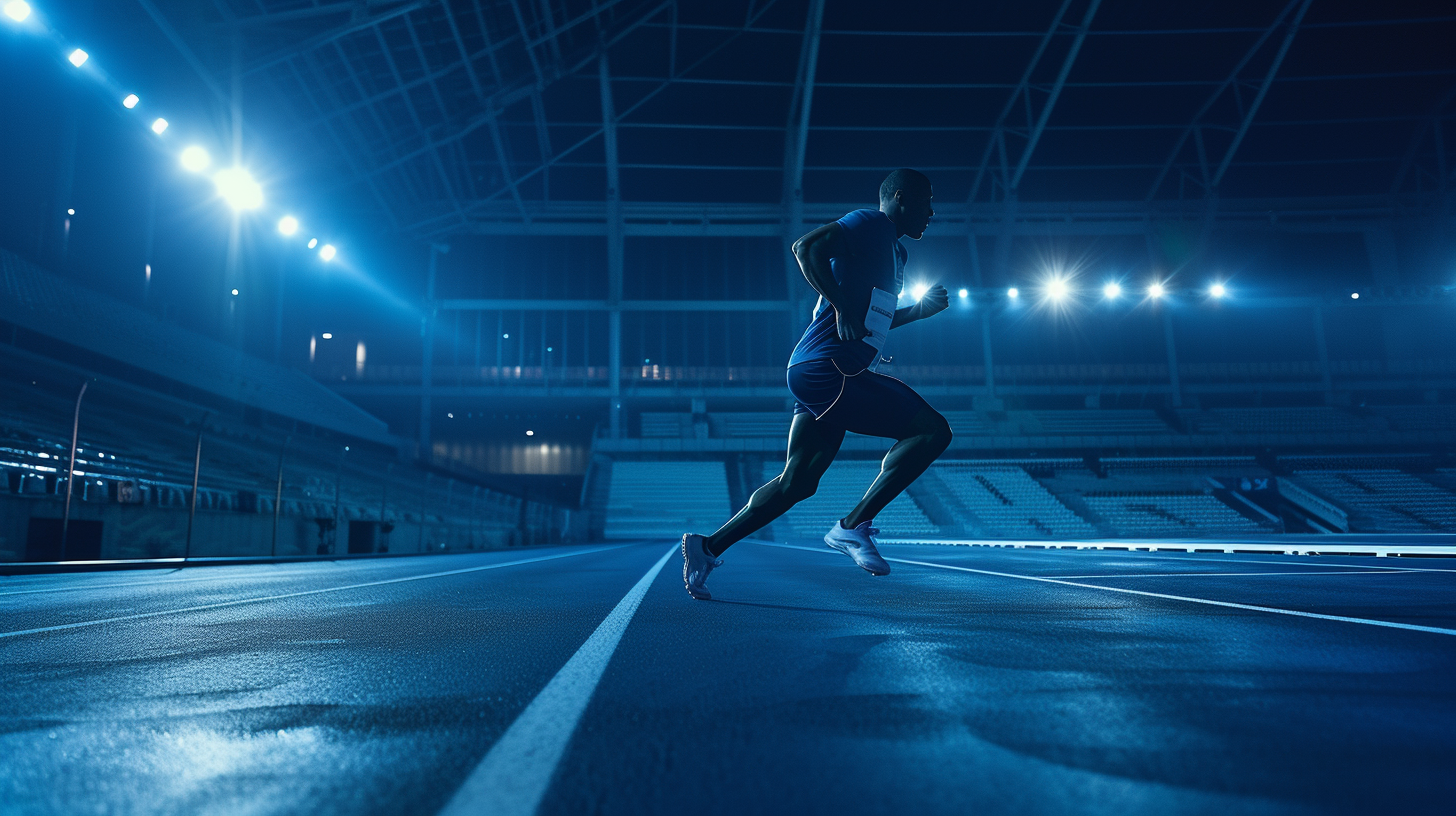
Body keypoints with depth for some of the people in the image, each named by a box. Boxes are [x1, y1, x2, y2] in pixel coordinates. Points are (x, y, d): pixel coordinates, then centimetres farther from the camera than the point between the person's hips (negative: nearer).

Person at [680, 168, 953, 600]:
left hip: (816, 371, 10)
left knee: (796, 483, 11)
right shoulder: (871, 223, -2)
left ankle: (707, 547, 16)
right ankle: (853, 526, -10)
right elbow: (807, 246, -18)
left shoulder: (892, 249, 27)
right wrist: (842, 307, -22)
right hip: (828, 368, -10)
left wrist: (920, 309, 26)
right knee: (932, 429, -12)